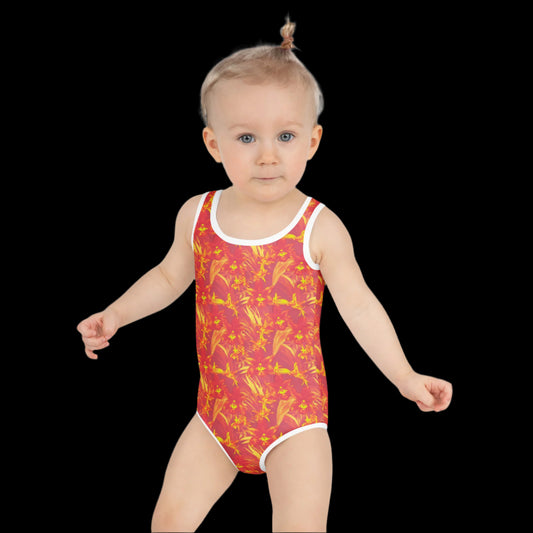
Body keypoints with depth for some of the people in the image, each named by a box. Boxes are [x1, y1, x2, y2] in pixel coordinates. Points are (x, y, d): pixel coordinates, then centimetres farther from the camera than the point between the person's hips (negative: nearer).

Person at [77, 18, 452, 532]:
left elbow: (358, 305, -7)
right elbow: (168, 277, 16)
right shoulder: (196, 215, -1)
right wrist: (115, 315, 9)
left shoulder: (320, 228, -11)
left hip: (294, 415, -3)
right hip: (218, 412, 3)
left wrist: (404, 376, -13)